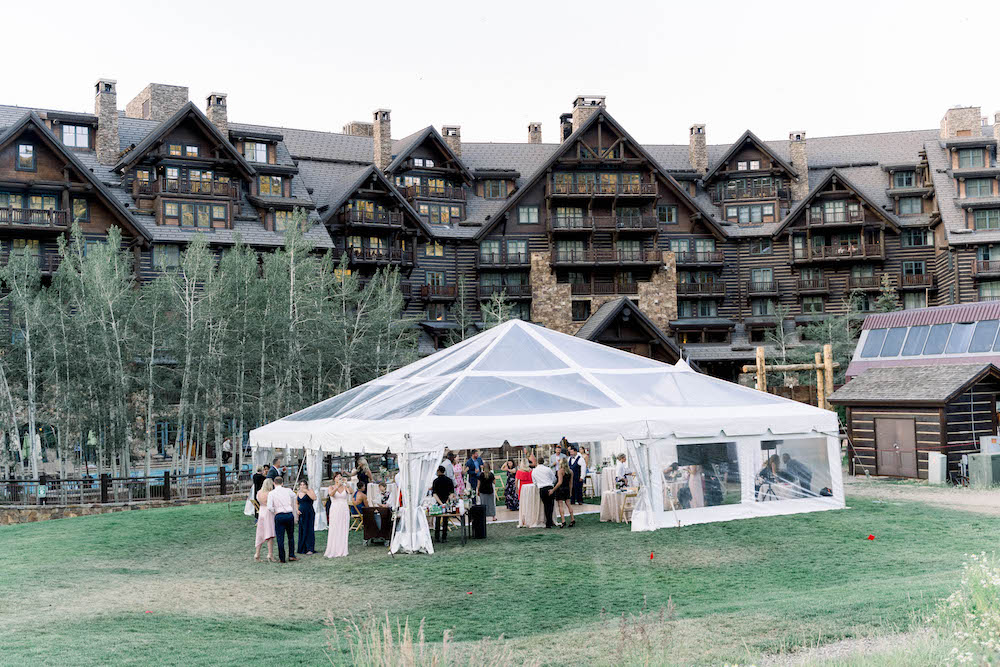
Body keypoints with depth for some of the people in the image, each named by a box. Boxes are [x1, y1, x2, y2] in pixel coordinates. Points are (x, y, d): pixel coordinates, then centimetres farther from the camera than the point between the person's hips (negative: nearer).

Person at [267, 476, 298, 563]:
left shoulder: (271, 493, -4)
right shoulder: (288, 491, 4)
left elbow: (269, 507, -12)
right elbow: (294, 495, 27)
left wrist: (275, 511, 6)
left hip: (279, 516, -2)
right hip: (290, 515, 2)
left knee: (280, 538, 4)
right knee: (291, 536, 15)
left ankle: (282, 558, 7)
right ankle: (291, 555, 10)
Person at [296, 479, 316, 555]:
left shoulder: (310, 491, -2)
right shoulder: (298, 493, 13)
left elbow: (314, 498, -20)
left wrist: (306, 491, -18)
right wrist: (297, 510, 5)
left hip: (309, 514, -5)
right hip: (301, 514, 5)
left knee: (309, 530, -9)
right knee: (301, 531, 5)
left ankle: (310, 549, -10)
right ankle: (302, 549, 11)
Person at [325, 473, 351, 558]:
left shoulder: (345, 487, 7)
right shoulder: (331, 487, 4)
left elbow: (351, 492, -13)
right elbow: (331, 494, -17)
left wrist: (346, 483, -25)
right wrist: (338, 486, -30)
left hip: (344, 511, 2)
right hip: (335, 510, -2)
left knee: (343, 531, 1)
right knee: (334, 531, -5)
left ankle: (342, 551, 6)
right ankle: (333, 551, -1)